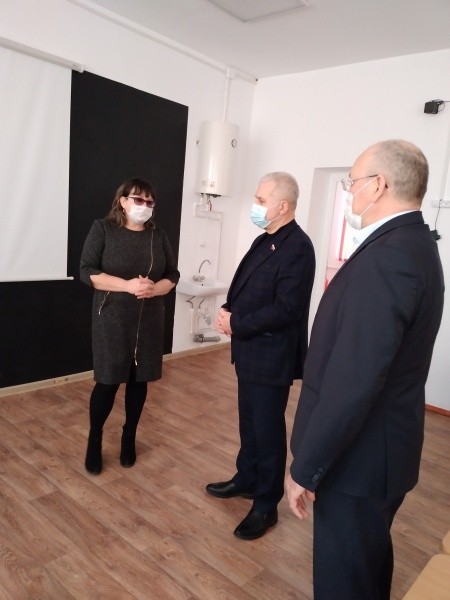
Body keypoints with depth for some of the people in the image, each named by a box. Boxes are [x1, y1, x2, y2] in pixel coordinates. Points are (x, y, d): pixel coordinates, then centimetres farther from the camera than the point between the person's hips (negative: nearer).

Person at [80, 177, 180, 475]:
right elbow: (87, 272, -9)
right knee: (108, 381, 1)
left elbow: (173, 274, 9)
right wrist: (128, 285, -20)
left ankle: (129, 437, 30)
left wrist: (155, 288, -13)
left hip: (150, 321, 3)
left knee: (139, 381, 10)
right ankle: (95, 440, 24)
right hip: (112, 320, -3)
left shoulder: (158, 235, 8)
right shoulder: (103, 229, -2)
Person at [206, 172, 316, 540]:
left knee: (268, 430, 6)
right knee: (249, 422, 21)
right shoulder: (265, 240, 11)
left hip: (272, 355, -9)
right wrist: (229, 311, -4)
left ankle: (266, 505, 25)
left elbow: (286, 309, -25)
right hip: (250, 350, 9)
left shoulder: (297, 247, -19)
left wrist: (236, 324, -18)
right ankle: (246, 479, 41)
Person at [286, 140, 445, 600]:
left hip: (357, 455, -9)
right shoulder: (414, 245, 7)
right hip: (383, 446, 9)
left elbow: (353, 380, -29)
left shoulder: (387, 256, -26)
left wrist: (306, 467, -20)